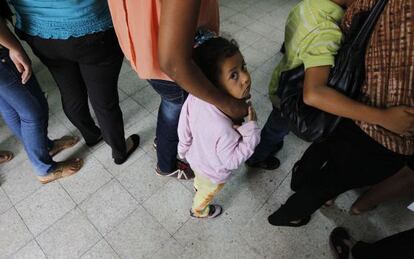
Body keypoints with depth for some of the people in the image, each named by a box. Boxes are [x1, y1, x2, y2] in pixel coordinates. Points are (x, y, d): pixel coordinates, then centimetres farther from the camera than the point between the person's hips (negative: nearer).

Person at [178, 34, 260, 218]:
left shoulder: (196, 96, -30)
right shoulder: (223, 128, -49)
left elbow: (184, 126, -11)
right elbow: (232, 160, -30)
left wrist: (184, 148, 8)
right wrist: (251, 129, -32)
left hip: (196, 156, 5)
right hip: (213, 173, -5)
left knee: (201, 182, 41)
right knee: (207, 192, 32)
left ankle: (198, 186, 75)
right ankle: (199, 210, 65)